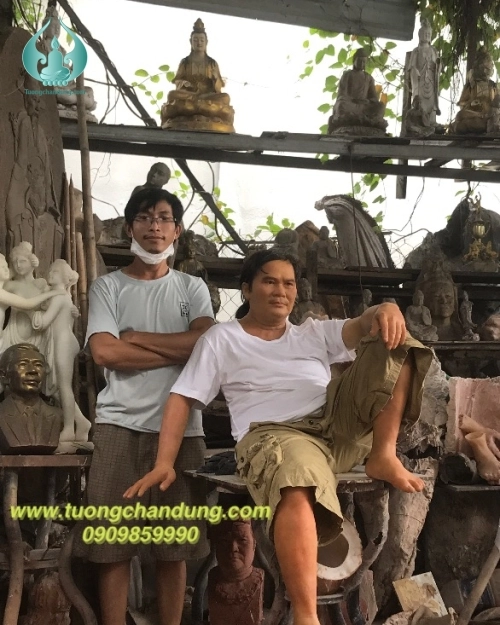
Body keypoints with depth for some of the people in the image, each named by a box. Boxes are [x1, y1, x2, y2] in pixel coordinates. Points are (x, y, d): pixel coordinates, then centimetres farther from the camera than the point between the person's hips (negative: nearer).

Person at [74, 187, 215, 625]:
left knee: (174, 548, 7)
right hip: (120, 424, -1)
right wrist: (181, 350, -7)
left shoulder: (193, 288, 12)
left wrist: (135, 338, -5)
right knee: (113, 546, 1)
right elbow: (105, 352, -8)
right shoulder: (108, 287, 8)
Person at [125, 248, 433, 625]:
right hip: (275, 434, -5)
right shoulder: (221, 339, 14)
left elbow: (361, 327, 7)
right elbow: (182, 399, 8)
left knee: (392, 340, -6)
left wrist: (386, 310, -20)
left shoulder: (314, 333, 25)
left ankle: (384, 456, -15)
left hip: (340, 425, 5)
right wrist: (164, 463, -5)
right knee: (297, 483, -43)